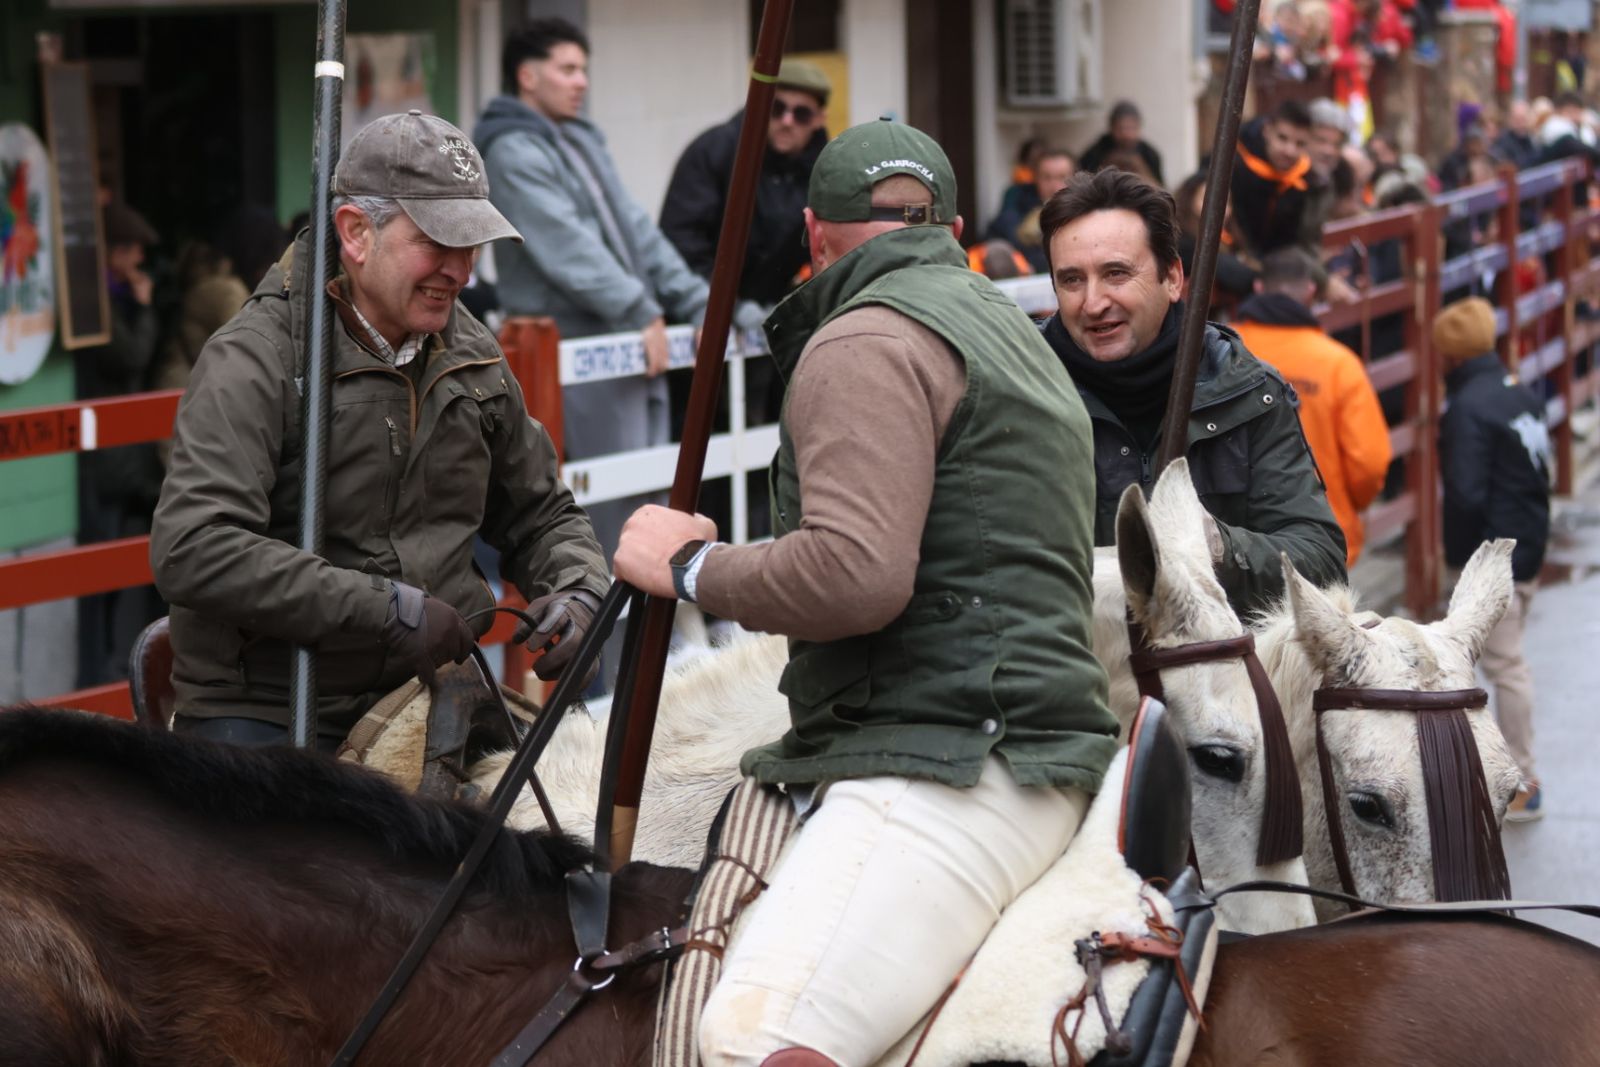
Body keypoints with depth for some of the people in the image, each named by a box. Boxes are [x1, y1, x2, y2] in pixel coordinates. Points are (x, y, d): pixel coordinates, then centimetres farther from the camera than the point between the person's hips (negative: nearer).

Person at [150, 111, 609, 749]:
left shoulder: (472, 358, 12)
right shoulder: (253, 360, -11)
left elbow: (540, 516, 26)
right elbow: (191, 551, -26)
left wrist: (578, 592, 1)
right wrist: (389, 609, -25)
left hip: (422, 696, 6)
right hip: (260, 715, -6)